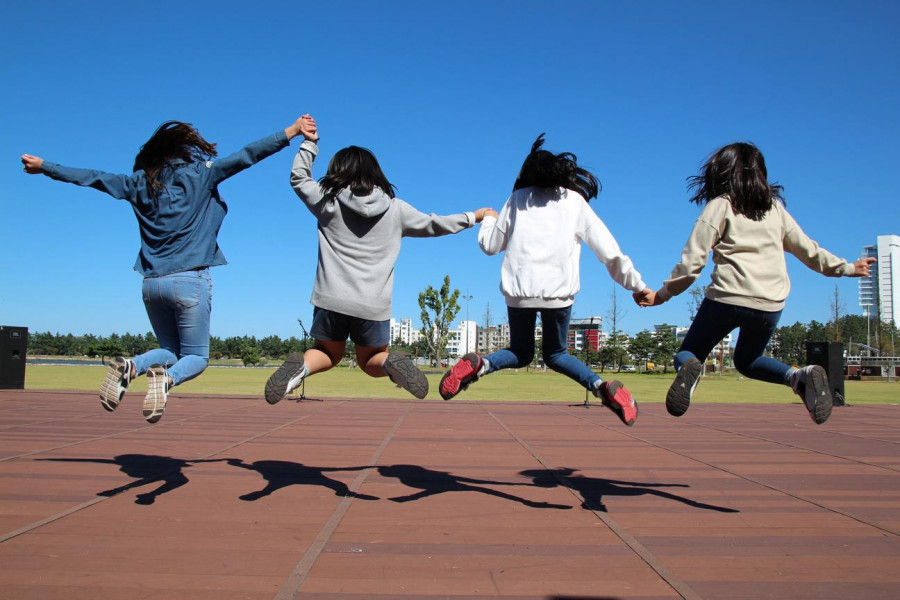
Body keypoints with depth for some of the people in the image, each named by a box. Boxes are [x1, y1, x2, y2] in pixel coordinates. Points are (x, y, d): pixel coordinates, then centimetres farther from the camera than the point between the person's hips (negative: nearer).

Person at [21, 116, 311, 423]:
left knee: (170, 350, 20)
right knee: (196, 356, 7)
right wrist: (292, 131, -2)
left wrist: (44, 166, 34)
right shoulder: (198, 174, -1)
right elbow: (245, 156, -5)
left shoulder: (140, 182, 11)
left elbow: (92, 177, 19)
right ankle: (166, 379, -26)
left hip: (152, 282, 5)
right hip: (190, 280, -5)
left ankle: (129, 366, -10)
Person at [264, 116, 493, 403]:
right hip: (374, 305, 0)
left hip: (331, 299, 0)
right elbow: (433, 224, 17)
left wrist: (309, 142, 29)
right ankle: (391, 362, -15)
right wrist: (472, 217, 31)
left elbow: (299, 177, 20)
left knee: (328, 354, 22)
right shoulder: (395, 209, 6)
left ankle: (301, 365, -11)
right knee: (370, 360, 20)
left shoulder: (328, 202, 3)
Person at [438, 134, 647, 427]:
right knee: (555, 354, 18)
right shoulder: (576, 201, 12)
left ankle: (478, 365, -13)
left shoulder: (518, 199, 13)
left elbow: (490, 245, 17)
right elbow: (610, 251, 7)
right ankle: (603, 387, -7)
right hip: (558, 292, 0)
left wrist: (488, 220, 37)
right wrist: (637, 285, 13)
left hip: (519, 290, 0)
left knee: (520, 353, 18)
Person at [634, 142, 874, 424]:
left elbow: (692, 261, -4)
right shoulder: (775, 208, 16)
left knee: (687, 354, 10)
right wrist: (846, 267, 40)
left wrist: (661, 294, 5)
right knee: (747, 360, 27)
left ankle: (689, 370, -28)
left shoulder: (720, 205, 3)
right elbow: (808, 249, 24)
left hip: (727, 297, -4)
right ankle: (801, 377, -1)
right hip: (771, 304, 4)